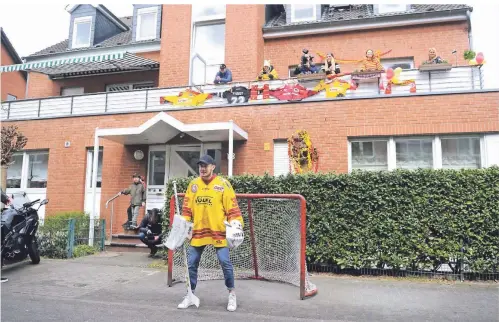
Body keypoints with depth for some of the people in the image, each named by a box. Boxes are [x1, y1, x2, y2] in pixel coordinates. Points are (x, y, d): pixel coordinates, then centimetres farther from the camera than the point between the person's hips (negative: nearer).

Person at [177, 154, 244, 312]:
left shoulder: (223, 184, -6)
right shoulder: (193, 184, 6)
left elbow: (232, 207, -7)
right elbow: (187, 207, 9)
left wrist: (236, 222, -18)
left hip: (218, 231, -4)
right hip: (198, 231, 4)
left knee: (225, 262, -4)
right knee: (192, 263, 7)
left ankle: (232, 294, 16)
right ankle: (190, 295, 24)